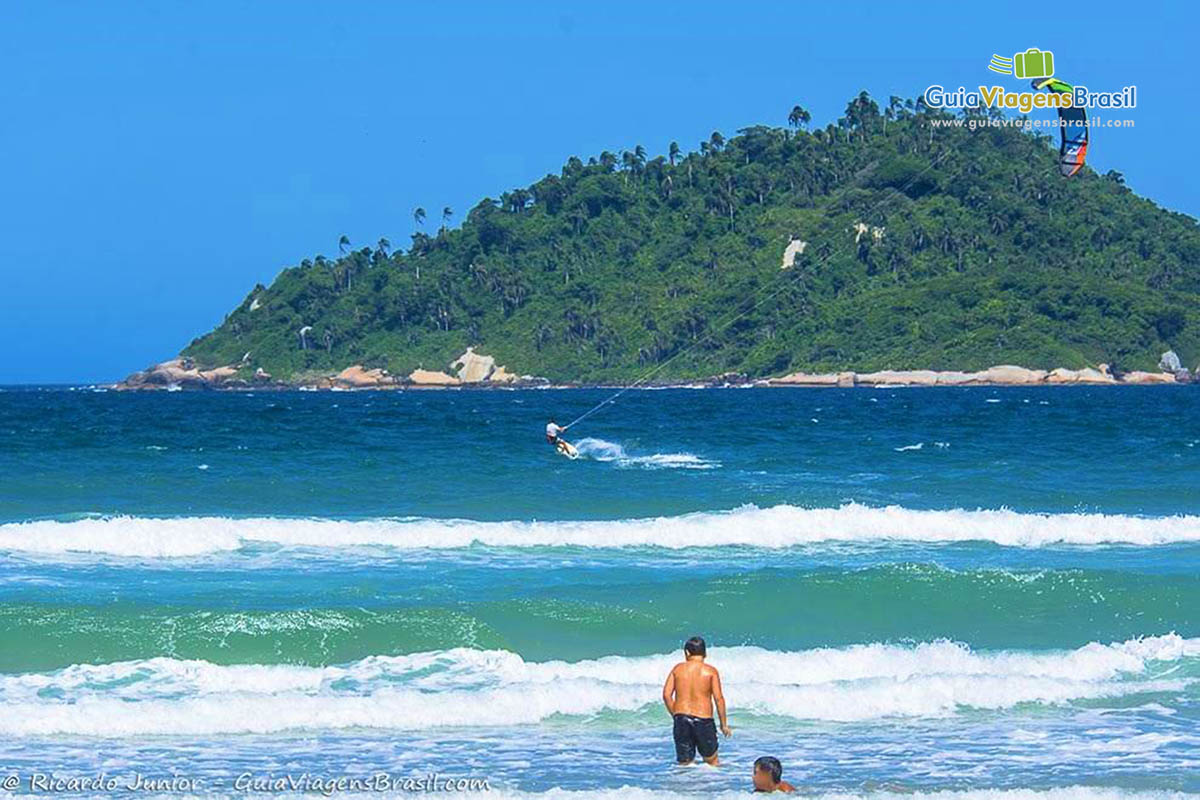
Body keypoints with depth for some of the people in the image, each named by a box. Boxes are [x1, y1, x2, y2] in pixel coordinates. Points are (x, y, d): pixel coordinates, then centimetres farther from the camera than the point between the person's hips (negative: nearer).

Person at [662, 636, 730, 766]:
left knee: (684, 764, 7)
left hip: (681, 717, 2)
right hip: (703, 719, -2)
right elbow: (718, 698, -4)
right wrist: (724, 724, 4)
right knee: (712, 762, 9)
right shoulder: (710, 671, 0)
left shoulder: (678, 668, 6)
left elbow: (666, 694, 3)